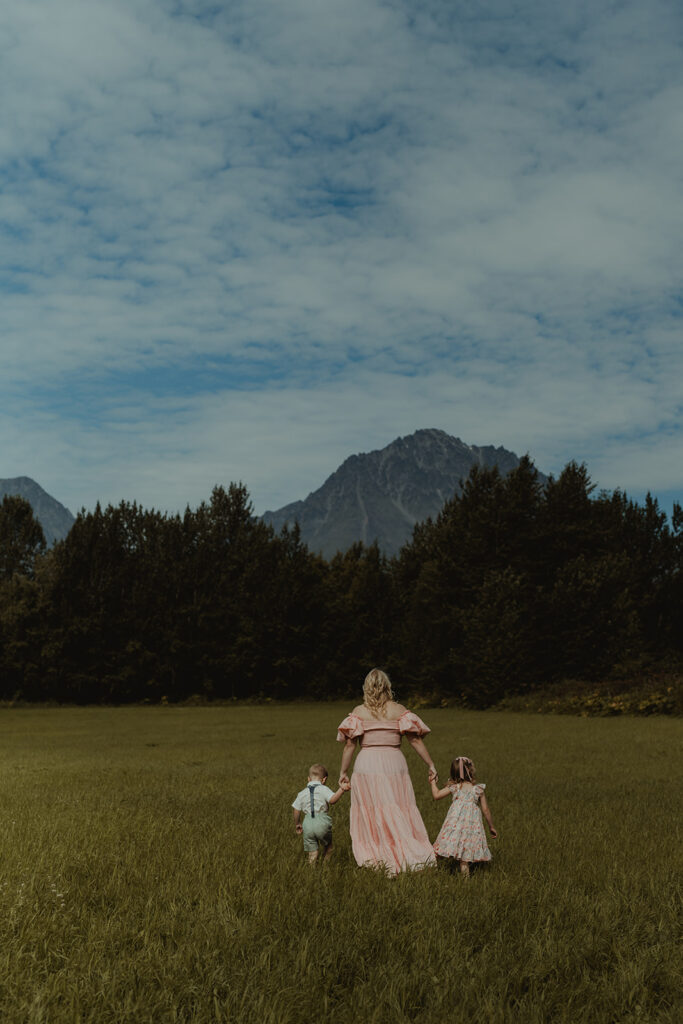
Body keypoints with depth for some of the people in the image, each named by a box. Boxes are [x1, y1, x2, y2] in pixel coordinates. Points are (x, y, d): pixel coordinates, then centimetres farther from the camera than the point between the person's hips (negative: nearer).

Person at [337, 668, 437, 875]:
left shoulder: (359, 711, 2)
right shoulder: (399, 710, 3)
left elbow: (350, 744, -2)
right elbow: (415, 740, 1)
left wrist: (343, 772, 6)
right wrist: (430, 766, 6)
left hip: (366, 765, 0)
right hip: (393, 763, 0)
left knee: (370, 813, 8)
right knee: (399, 813, 6)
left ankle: (375, 858, 10)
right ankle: (409, 856, 0)